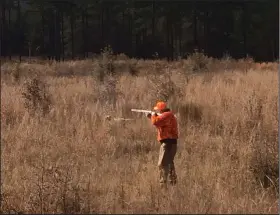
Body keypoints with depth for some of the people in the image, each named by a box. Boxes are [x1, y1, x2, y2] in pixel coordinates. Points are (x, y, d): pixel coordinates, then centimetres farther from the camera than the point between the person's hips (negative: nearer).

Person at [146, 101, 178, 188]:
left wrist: (153, 116, -5)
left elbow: (156, 122, -25)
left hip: (167, 143, -11)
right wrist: (151, 117, 17)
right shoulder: (169, 115, 18)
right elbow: (160, 125, 26)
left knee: (162, 164, -12)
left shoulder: (166, 115, -15)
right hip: (171, 142, 11)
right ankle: (173, 182, 30)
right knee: (169, 163, 22)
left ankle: (163, 184, -17)